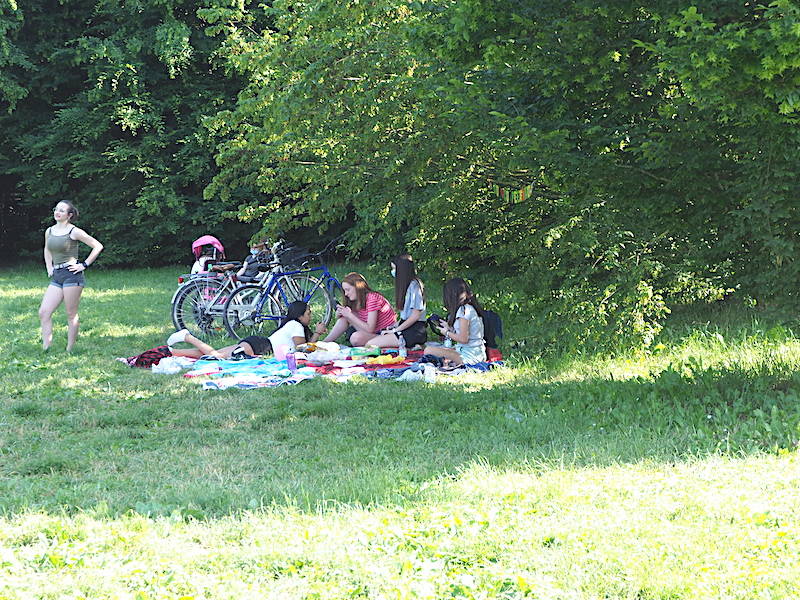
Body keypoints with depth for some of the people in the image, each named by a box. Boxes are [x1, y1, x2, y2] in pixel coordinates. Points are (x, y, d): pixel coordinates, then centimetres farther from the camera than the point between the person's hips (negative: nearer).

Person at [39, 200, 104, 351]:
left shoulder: (74, 232, -6)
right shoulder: (49, 231, 12)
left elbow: (98, 246, -5)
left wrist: (84, 265, -6)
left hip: (72, 275, -7)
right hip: (56, 277, 7)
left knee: (71, 315, -2)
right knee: (43, 312, -4)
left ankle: (69, 350, 4)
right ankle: (46, 348, -4)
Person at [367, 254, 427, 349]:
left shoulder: (414, 286, -12)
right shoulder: (405, 285, 18)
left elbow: (415, 316, -16)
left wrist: (395, 330, -11)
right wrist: (393, 327, 5)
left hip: (414, 331, -10)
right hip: (406, 328, 10)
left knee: (370, 345, -20)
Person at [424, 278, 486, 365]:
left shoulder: (464, 310, -15)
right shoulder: (471, 308, 13)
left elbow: (463, 339, -18)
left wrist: (447, 332, -2)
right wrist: (449, 328, 23)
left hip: (470, 355, -10)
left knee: (428, 350, -20)